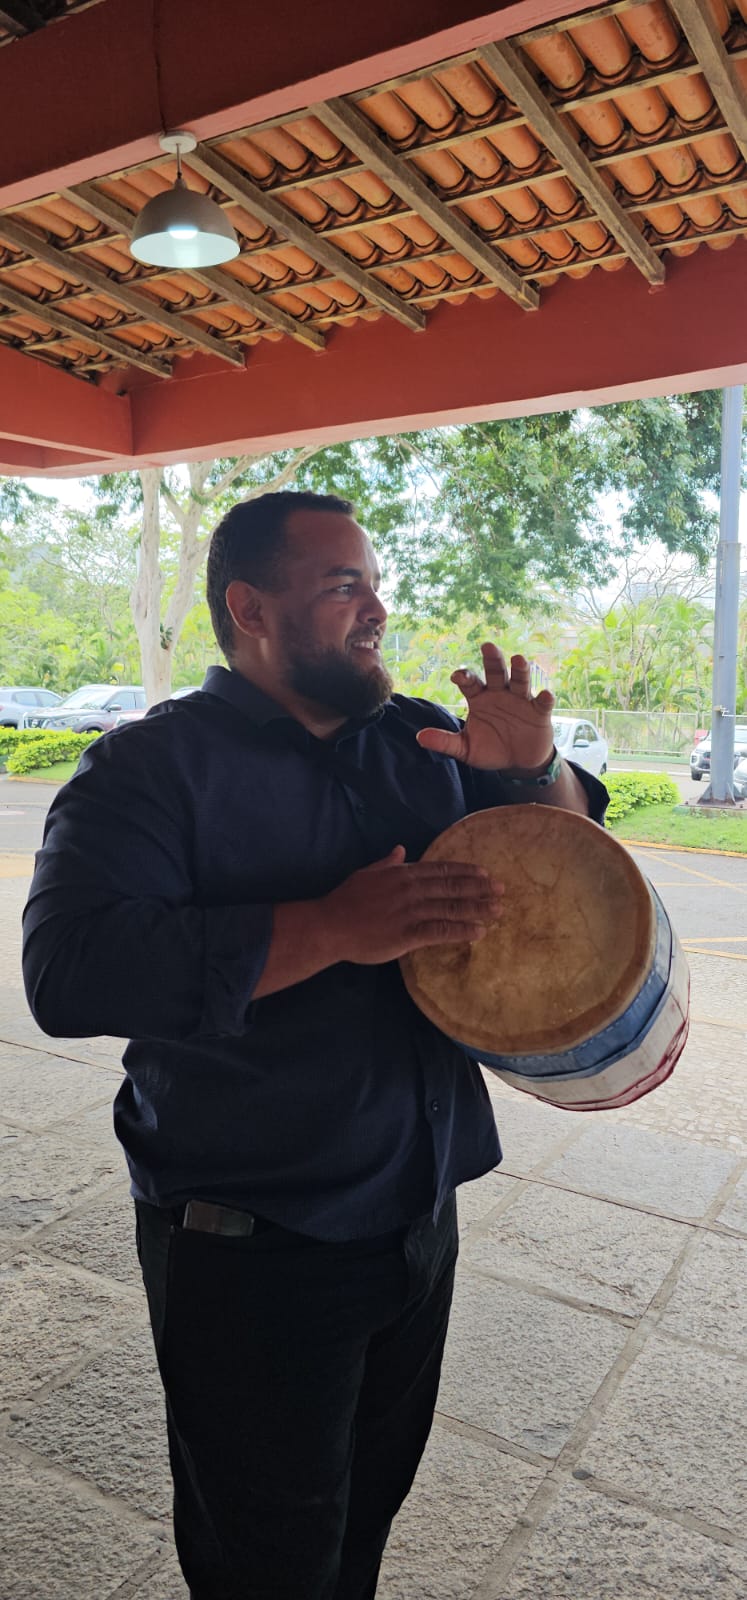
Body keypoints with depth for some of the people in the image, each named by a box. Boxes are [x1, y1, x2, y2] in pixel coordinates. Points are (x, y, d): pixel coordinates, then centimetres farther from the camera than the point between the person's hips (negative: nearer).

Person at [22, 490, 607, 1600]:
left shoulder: (421, 745, 3)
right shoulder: (155, 765, -14)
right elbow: (69, 973, -27)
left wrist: (533, 769, -12)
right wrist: (334, 927, -32)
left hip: (420, 1220, 6)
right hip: (253, 1253, -5)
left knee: (369, 1511, 27)